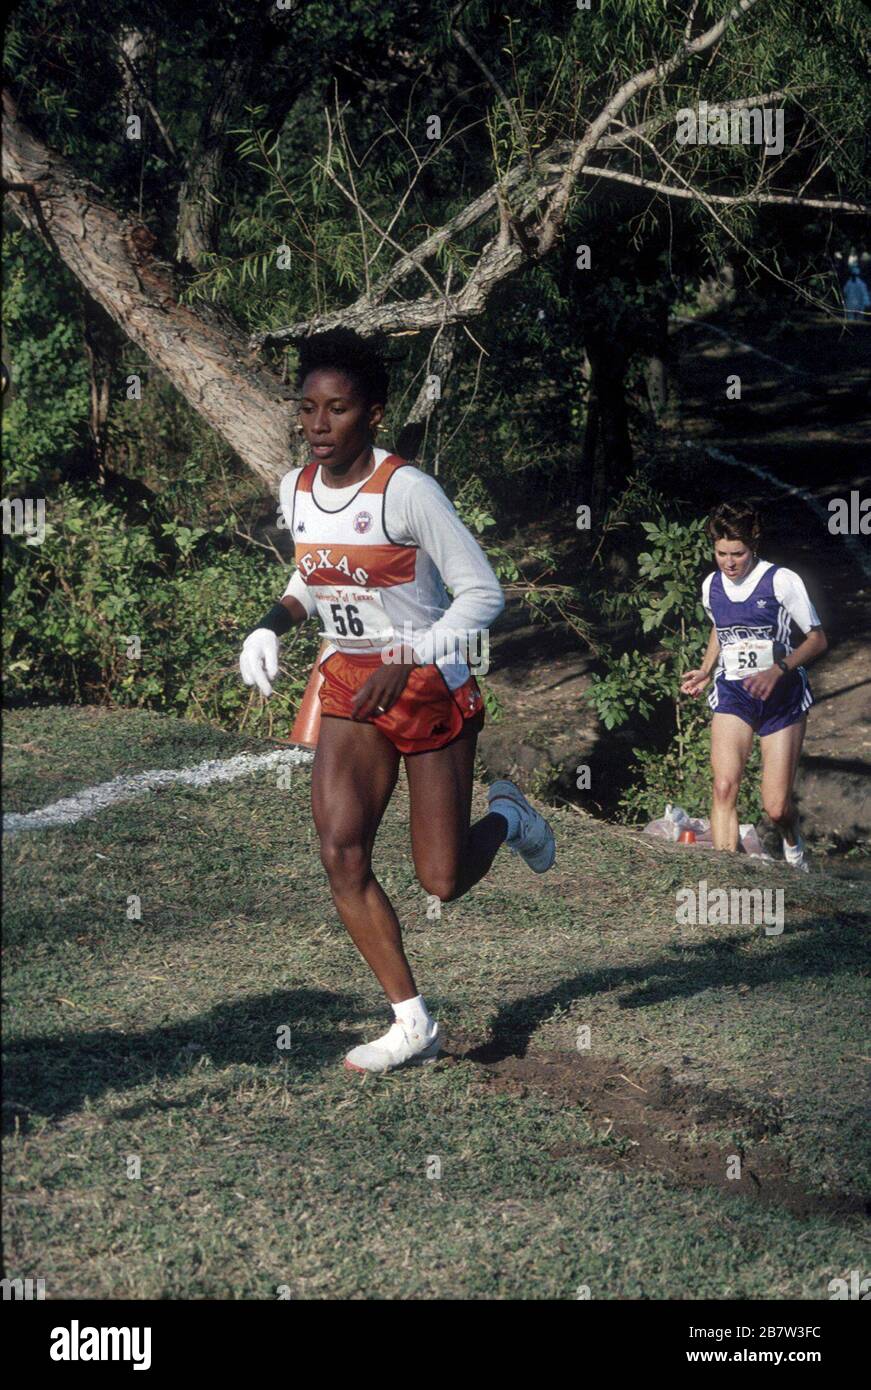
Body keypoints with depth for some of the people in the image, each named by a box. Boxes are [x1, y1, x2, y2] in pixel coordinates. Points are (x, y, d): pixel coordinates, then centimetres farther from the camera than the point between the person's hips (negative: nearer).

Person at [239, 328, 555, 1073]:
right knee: (340, 851, -13)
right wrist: (275, 623, 0)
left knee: (443, 882, -2)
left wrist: (408, 663, -26)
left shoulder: (406, 489, -19)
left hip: (433, 684, -5)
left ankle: (507, 816, 34)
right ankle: (413, 1022, -1)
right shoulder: (296, 490, 1)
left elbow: (483, 592, -17)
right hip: (349, 685, 5)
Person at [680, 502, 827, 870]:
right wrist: (705, 671, 7)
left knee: (776, 807, -1)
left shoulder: (781, 581, -11)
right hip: (732, 693, 3)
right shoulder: (711, 586, 4)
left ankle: (793, 846, 36)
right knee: (724, 786, -23)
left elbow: (817, 639, -6)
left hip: (781, 695, -3)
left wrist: (779, 669, -22)